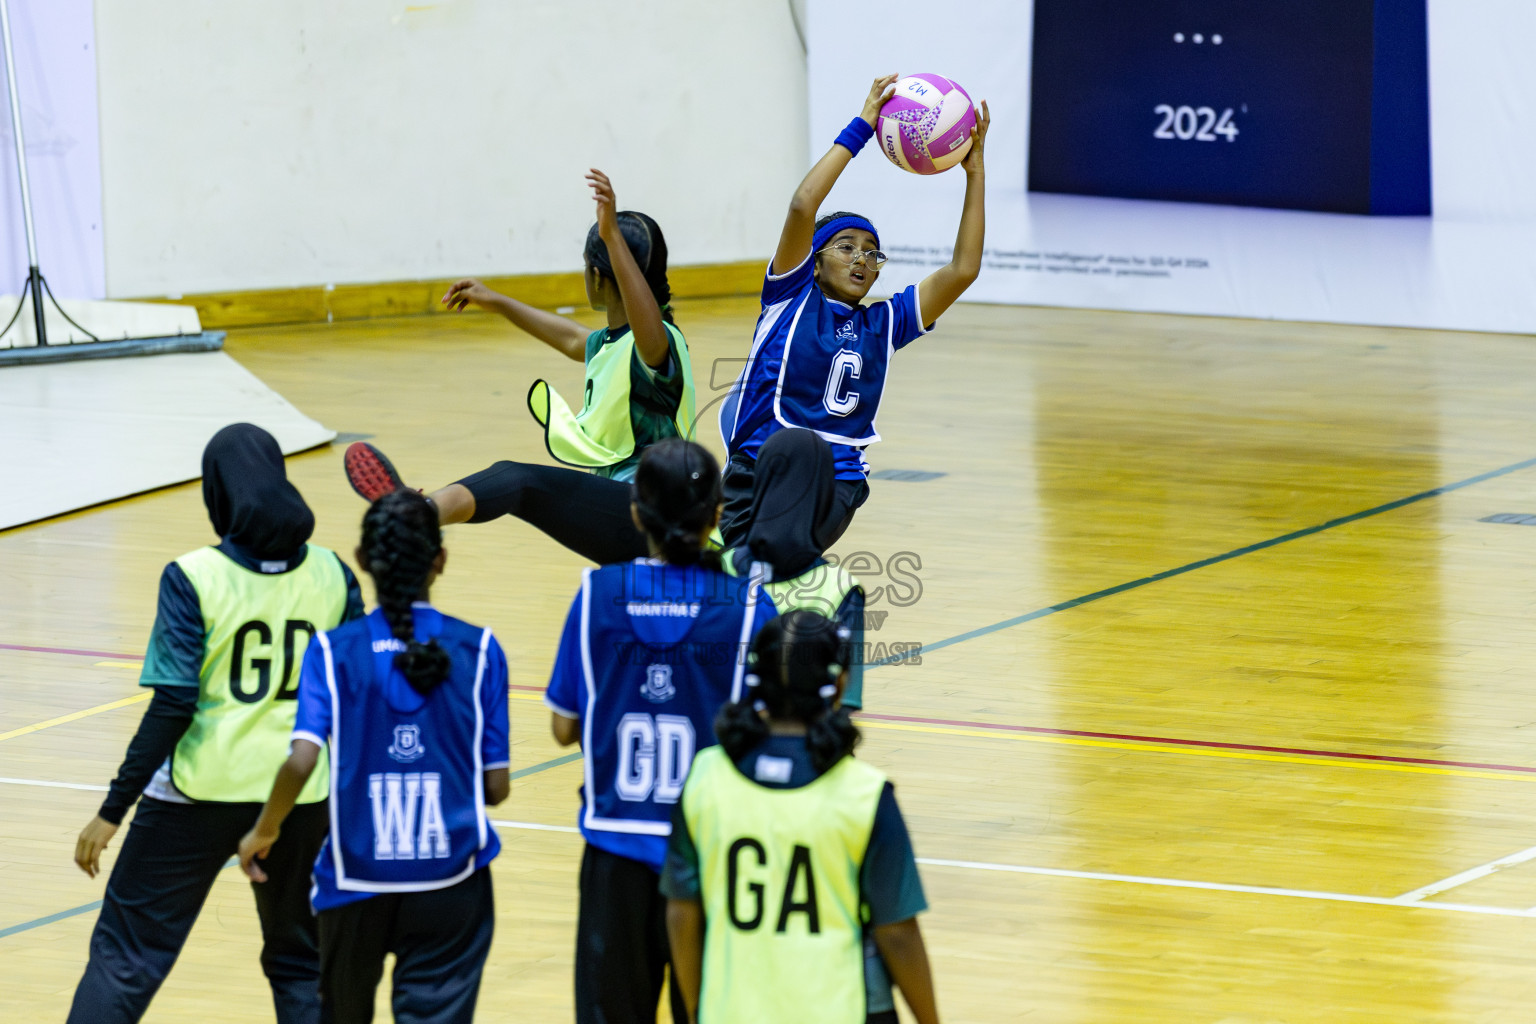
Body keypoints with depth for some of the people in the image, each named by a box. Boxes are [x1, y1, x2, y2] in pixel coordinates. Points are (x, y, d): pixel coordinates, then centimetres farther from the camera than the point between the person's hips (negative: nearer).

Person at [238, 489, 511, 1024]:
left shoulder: (335, 652, -5)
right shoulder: (477, 650, -3)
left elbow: (302, 759, -17)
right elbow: (496, 787, -2)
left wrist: (265, 830, 0)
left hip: (358, 877, 1)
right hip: (450, 880, -1)